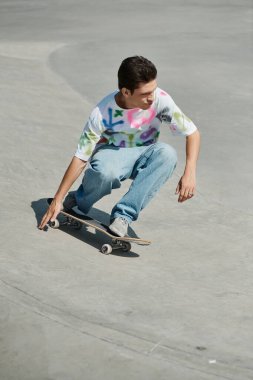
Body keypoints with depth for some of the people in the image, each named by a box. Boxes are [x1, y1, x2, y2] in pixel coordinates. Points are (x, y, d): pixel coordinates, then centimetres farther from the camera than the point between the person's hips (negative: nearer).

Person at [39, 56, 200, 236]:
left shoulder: (160, 99, -22)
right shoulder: (102, 113, -25)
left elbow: (193, 133, -14)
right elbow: (80, 158, -19)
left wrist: (190, 173, -28)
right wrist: (57, 200, -19)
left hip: (144, 156, 2)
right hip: (112, 153, -2)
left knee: (167, 153, -33)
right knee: (105, 171, -39)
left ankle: (124, 214, -28)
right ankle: (79, 200, -3)